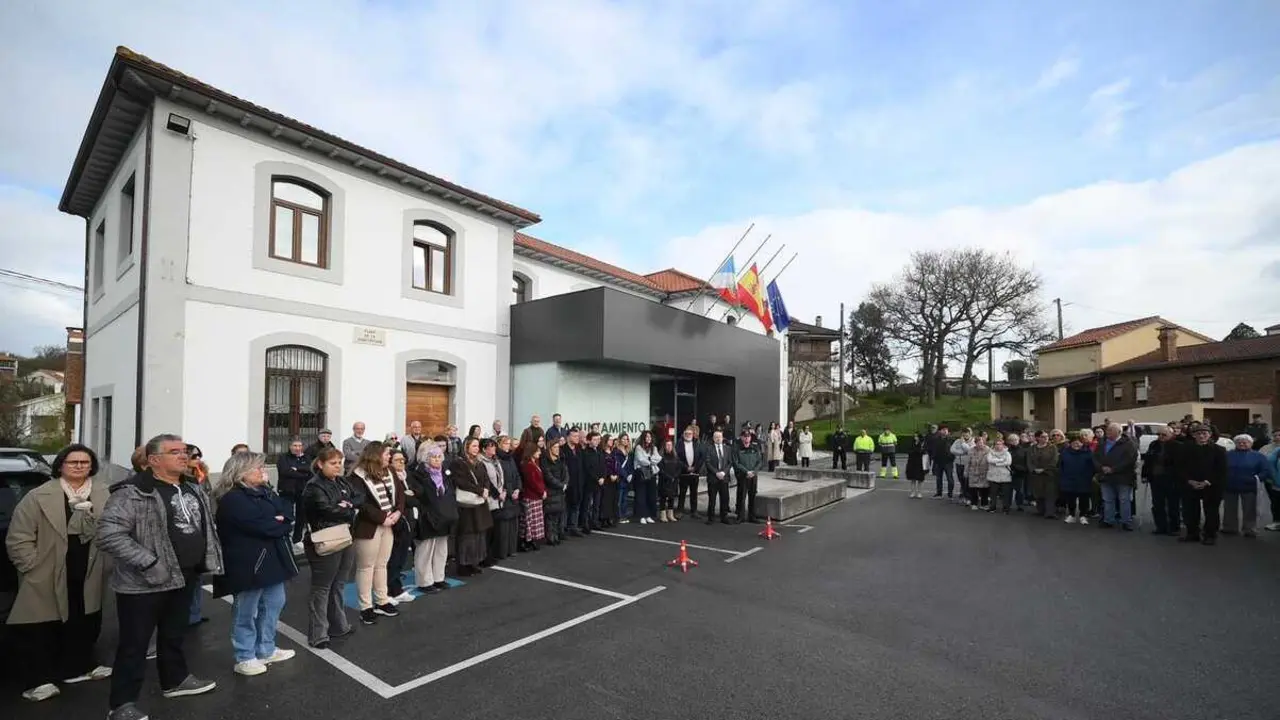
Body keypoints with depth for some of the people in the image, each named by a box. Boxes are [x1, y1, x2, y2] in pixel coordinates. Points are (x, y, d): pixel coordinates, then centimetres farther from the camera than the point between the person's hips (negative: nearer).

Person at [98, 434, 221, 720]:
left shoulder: (192, 490, 9)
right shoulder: (133, 493, -17)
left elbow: (206, 525, 20)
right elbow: (107, 534, -24)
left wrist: (209, 560, 10)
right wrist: (148, 563, -25)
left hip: (185, 577, 7)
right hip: (145, 583, -7)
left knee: (174, 635, 22)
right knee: (134, 643, 5)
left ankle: (175, 680, 38)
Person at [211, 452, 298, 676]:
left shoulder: (264, 492, 12)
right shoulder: (232, 499, -17)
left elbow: (288, 510, 5)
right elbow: (261, 525, -24)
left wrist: (280, 519, -15)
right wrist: (281, 525, -8)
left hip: (272, 558, 9)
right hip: (248, 562, -9)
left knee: (274, 604, 17)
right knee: (246, 612, 5)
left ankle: (266, 650, 31)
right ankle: (245, 658, 19)